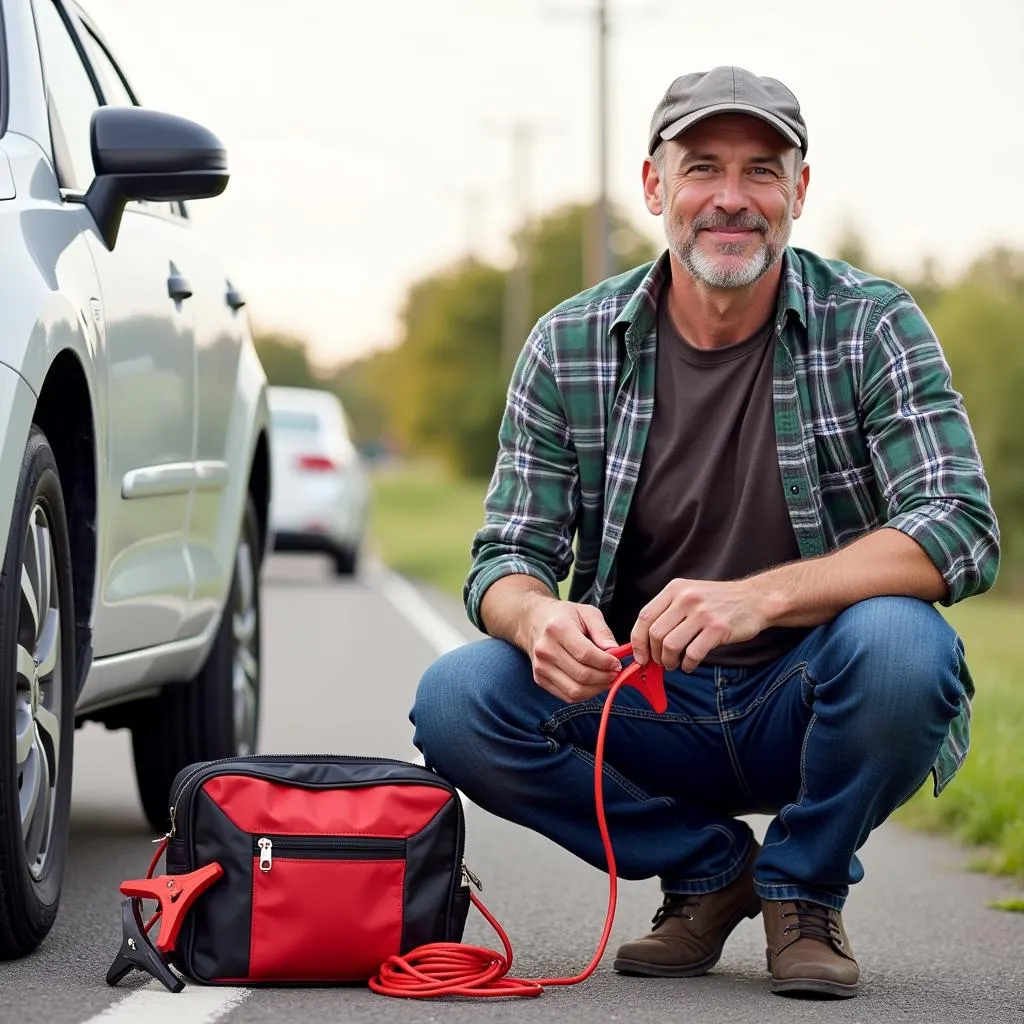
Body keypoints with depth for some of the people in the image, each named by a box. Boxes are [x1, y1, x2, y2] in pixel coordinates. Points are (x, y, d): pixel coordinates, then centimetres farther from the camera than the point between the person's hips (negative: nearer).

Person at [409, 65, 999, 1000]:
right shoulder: (570, 347, -2)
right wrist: (539, 618, -29)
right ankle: (707, 869, 4)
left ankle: (805, 888, -2)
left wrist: (758, 598, -35)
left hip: (807, 708, -2)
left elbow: (962, 532, -20)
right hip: (645, 705, 2)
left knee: (896, 640, -35)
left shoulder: (874, 327, -8)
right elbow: (507, 555, -2)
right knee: (456, 702, -23)